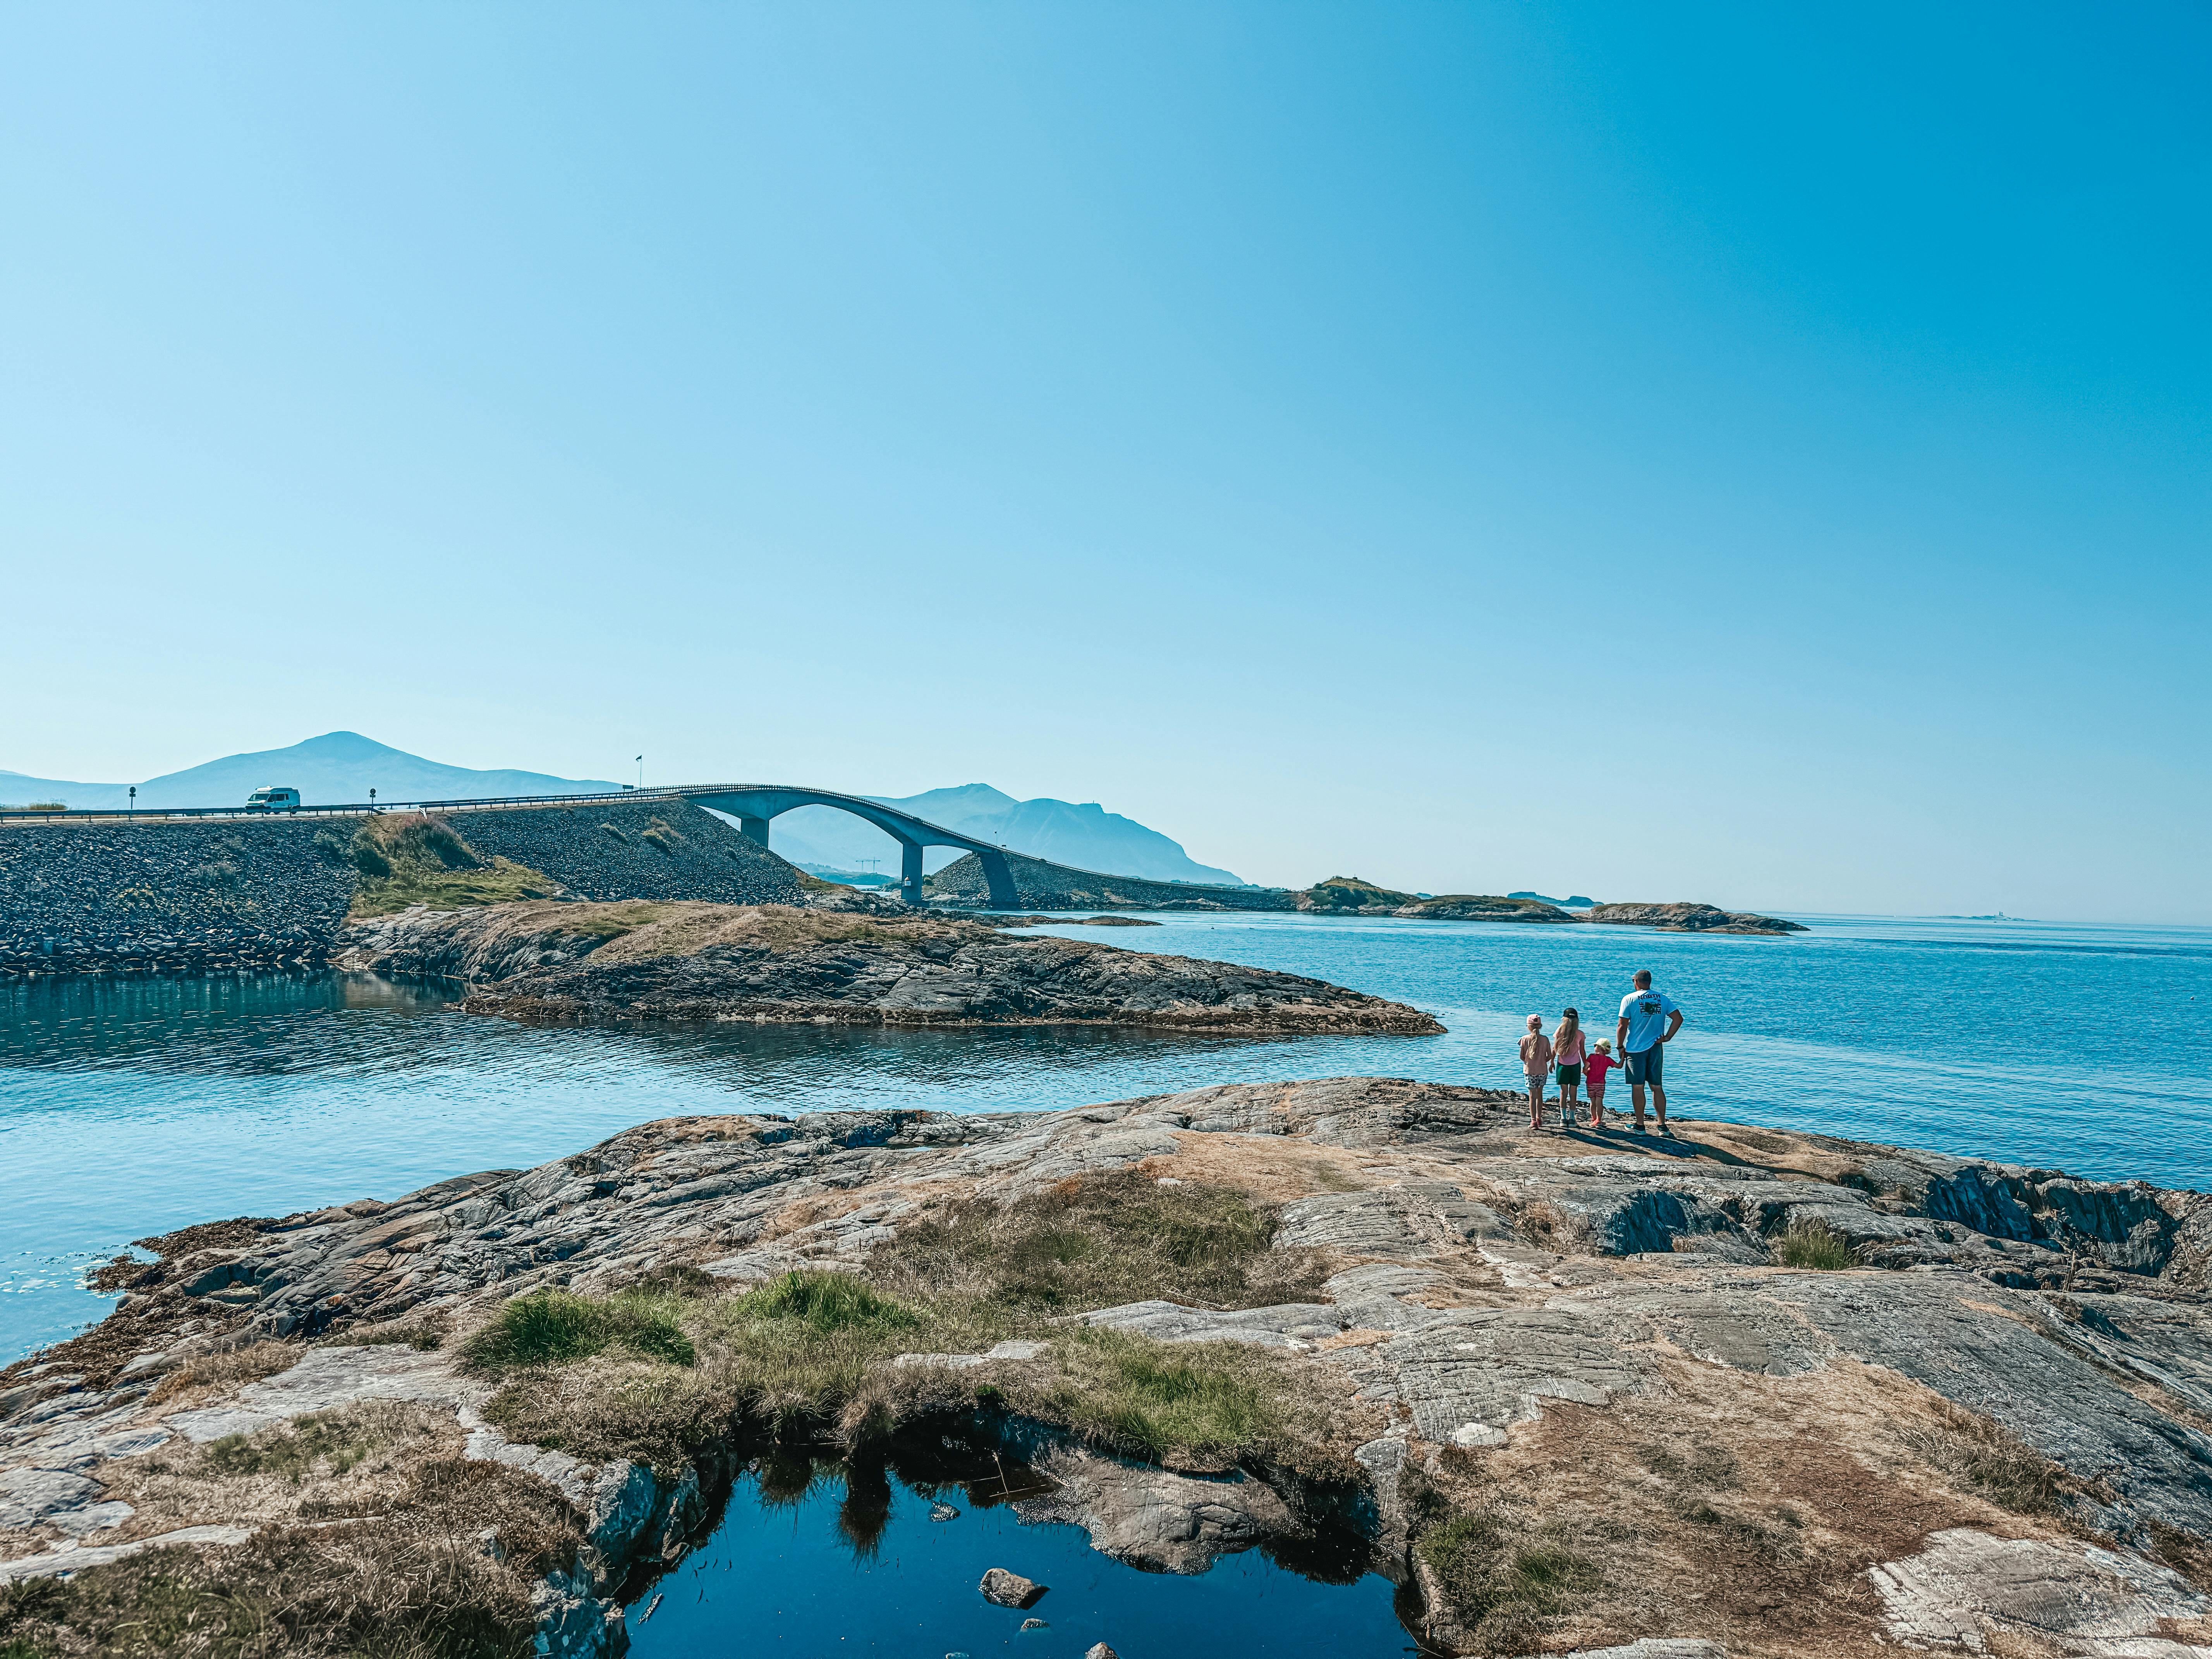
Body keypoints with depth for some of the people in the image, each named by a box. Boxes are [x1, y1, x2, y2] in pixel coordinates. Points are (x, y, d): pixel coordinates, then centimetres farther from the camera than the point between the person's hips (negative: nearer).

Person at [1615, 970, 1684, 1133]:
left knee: (1638, 1087, 3)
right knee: (1657, 1087, 9)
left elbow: (1623, 1026, -8)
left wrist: (1620, 1047, 1)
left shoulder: (1629, 999, -6)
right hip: (1656, 1048, 3)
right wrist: (1668, 1037, 3)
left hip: (1636, 1048, -3)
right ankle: (1662, 1125, 6)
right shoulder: (1663, 998, 5)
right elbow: (1678, 1018, -2)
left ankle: (1640, 1125, 8)